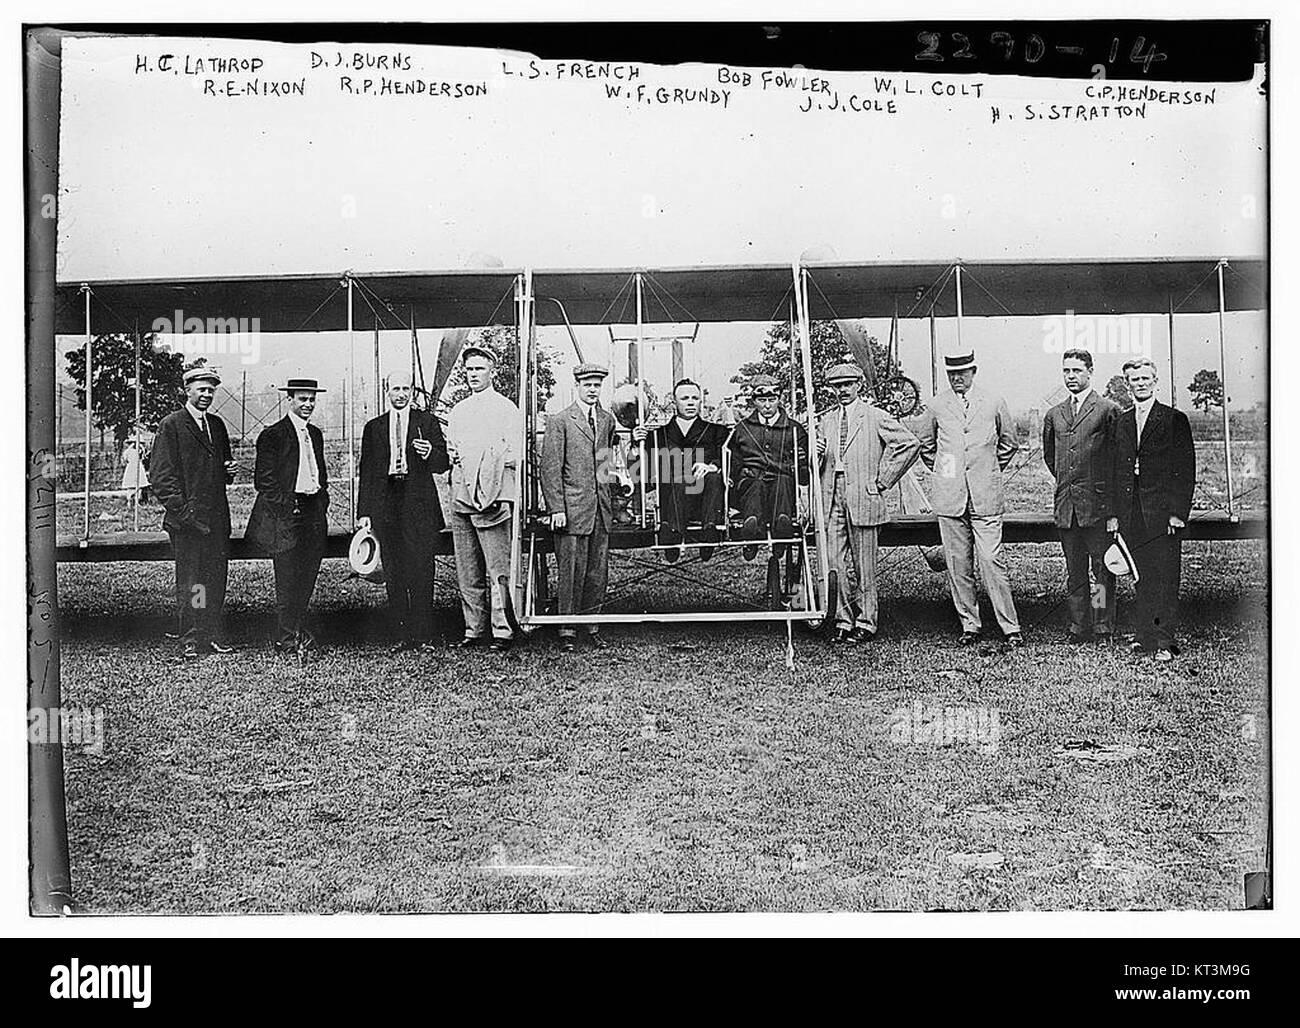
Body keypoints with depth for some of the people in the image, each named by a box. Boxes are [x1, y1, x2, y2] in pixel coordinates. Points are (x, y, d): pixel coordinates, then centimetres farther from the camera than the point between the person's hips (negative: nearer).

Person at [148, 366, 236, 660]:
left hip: (217, 517, 6)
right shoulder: (171, 425, -3)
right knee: (189, 581, -3)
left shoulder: (217, 425, 17)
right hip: (187, 519, -6)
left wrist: (229, 471, 4)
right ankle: (190, 641, 2)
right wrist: (180, 509, -17)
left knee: (217, 578, 7)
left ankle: (213, 636, 16)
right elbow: (162, 475, -8)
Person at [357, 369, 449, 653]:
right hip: (385, 507, 2)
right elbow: (366, 473, 13)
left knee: (421, 573, -6)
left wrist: (431, 454, -17)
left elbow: (443, 465, 5)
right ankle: (402, 636, 7)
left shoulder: (427, 422, 8)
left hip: (420, 507, -2)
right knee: (394, 576, 2)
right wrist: (363, 512, 7)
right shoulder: (374, 427, 15)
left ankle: (423, 637, -1)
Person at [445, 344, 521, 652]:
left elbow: (513, 454, -5)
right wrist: (453, 456, 3)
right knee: (467, 572, 7)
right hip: (460, 497, 6)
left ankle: (501, 631, -6)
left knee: (497, 571, -8)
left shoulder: (506, 409, 1)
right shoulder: (458, 411, 20)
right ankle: (474, 629, 13)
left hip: (492, 498, -6)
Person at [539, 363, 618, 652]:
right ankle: (567, 630, 6)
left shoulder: (607, 420, 14)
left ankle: (592, 626, 17)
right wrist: (556, 509, -12)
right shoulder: (559, 422, -2)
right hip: (572, 508, -5)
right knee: (572, 571, -3)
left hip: (601, 508, 5)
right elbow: (551, 468, -5)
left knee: (598, 571, 7)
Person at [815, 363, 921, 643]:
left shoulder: (877, 418, -1)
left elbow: (910, 444, -6)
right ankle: (844, 620, 12)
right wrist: (816, 454, -3)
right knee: (835, 564, 3)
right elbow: (817, 466, 22)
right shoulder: (825, 421, 15)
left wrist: (882, 481, -6)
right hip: (832, 501, 4)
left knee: (864, 566, 1)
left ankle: (866, 622, 9)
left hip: (863, 501, -4)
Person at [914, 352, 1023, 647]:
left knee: (992, 561, -7)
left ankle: (1010, 627, -1)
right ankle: (969, 625, 13)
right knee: (958, 564, 4)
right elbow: (924, 444, 22)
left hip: (986, 497, -2)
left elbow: (1009, 443, 18)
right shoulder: (936, 407, 6)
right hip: (949, 498, 2)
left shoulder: (994, 404, 5)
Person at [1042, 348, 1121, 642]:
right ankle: (1079, 628, 15)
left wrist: (1114, 507, -5)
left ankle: (1103, 629, 3)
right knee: (1074, 573, 9)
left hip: (1098, 505, -5)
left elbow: (1118, 460, -2)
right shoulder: (1054, 415, 14)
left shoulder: (1108, 410, -1)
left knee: (1103, 571, -2)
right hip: (1065, 506, 5)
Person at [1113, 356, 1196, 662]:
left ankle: (1165, 642, -2)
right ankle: (1145, 636, 12)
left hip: (1163, 510, -4)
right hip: (1133, 515, 4)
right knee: (1142, 578, 6)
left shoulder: (1175, 420, 0)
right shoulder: (1122, 423, 15)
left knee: (1166, 578, -4)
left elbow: (1186, 470, -3)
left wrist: (1178, 511, -11)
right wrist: (1116, 513, 9)